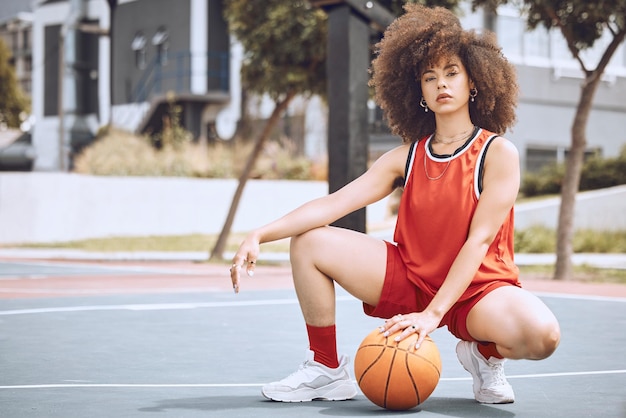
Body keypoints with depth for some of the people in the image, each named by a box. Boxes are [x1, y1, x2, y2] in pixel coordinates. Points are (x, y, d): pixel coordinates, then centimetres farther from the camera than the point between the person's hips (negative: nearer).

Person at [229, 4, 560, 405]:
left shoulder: (498, 153, -9)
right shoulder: (407, 157, 4)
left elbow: (479, 239, -17)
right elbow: (334, 203, -5)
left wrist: (432, 314, -27)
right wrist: (260, 235, -20)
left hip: (478, 287, -4)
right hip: (411, 279, 4)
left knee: (541, 334, -36)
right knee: (310, 241, -9)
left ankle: (486, 355, 2)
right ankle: (328, 370, 3)